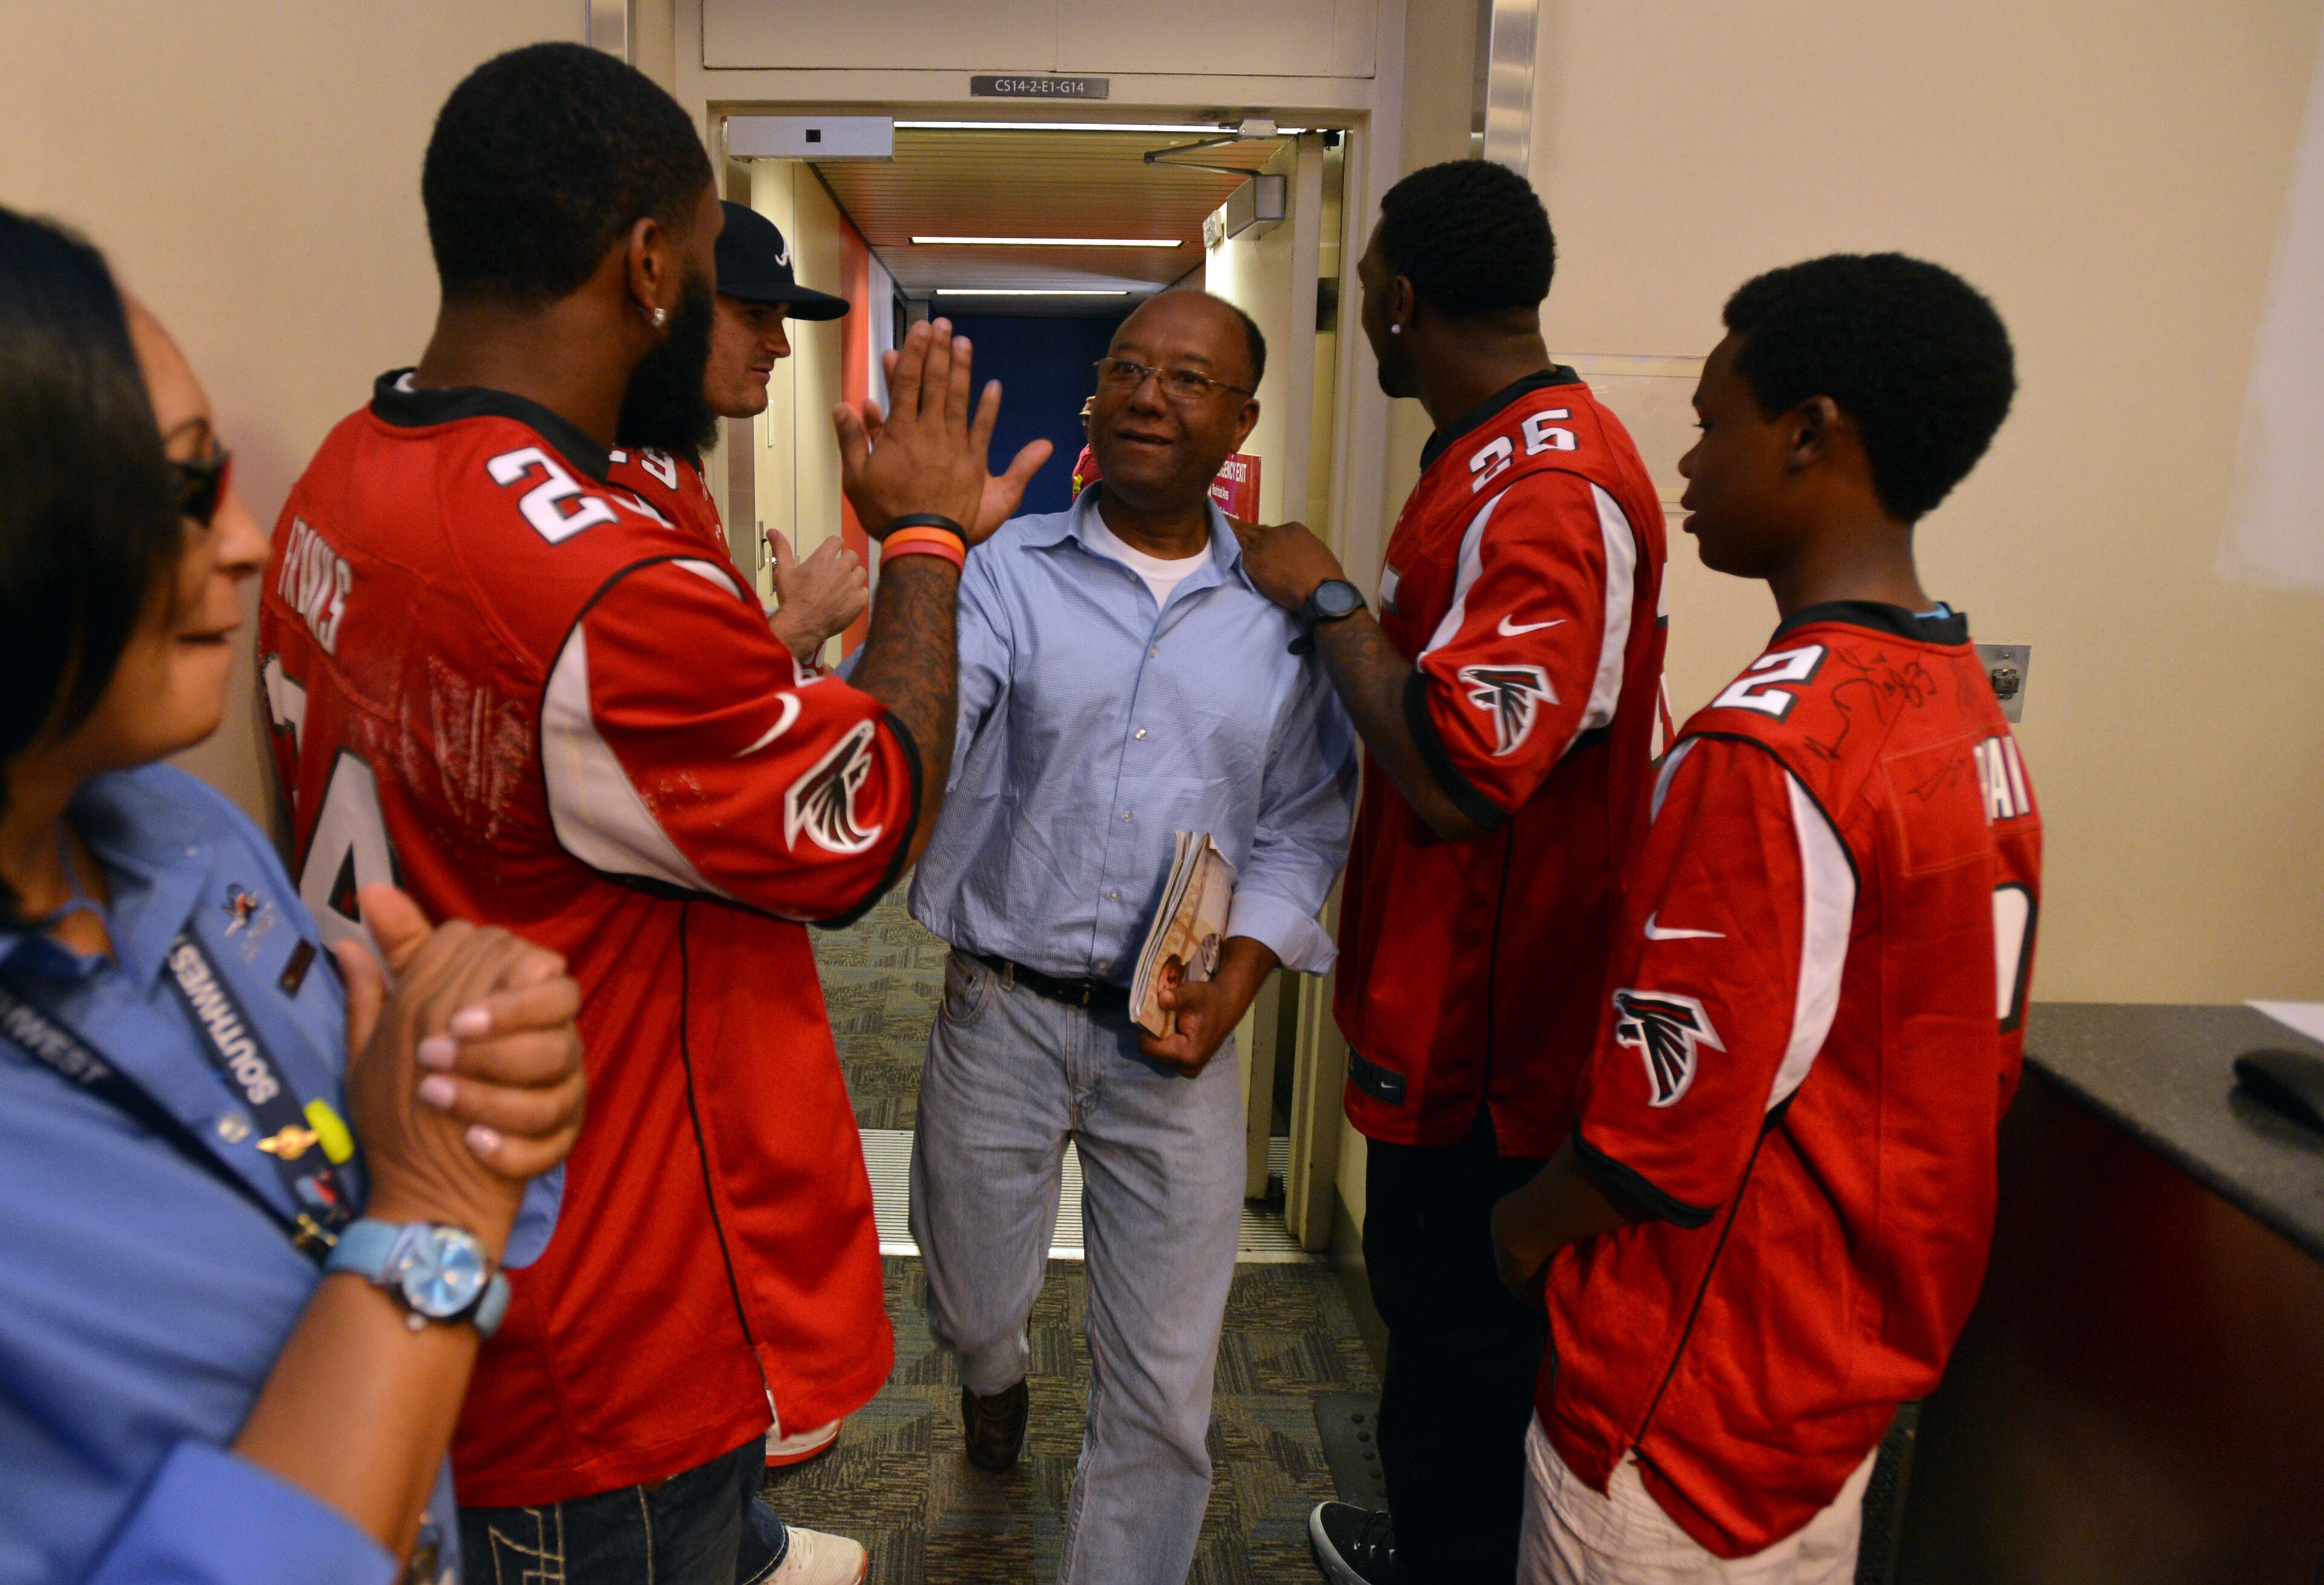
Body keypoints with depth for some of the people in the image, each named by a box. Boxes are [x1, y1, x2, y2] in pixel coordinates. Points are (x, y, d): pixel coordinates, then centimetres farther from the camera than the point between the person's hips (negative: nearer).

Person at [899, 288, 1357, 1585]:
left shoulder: (1285, 613, 0)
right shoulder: (1010, 571, -5)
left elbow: (1305, 827, 3)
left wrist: (1233, 984, -9)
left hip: (1176, 1036, 0)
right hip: (1004, 1007, 0)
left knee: (1164, 1382, 8)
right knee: (973, 1305, 23)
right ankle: (998, 1375, 61)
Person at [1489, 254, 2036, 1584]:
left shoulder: (1767, 750, -29)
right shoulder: (1969, 705, 0)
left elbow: (1670, 1134, -25)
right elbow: (1975, 1063, 8)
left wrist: (1533, 1222, -6)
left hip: (1706, 1392, -8)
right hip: (1869, 1344, 8)